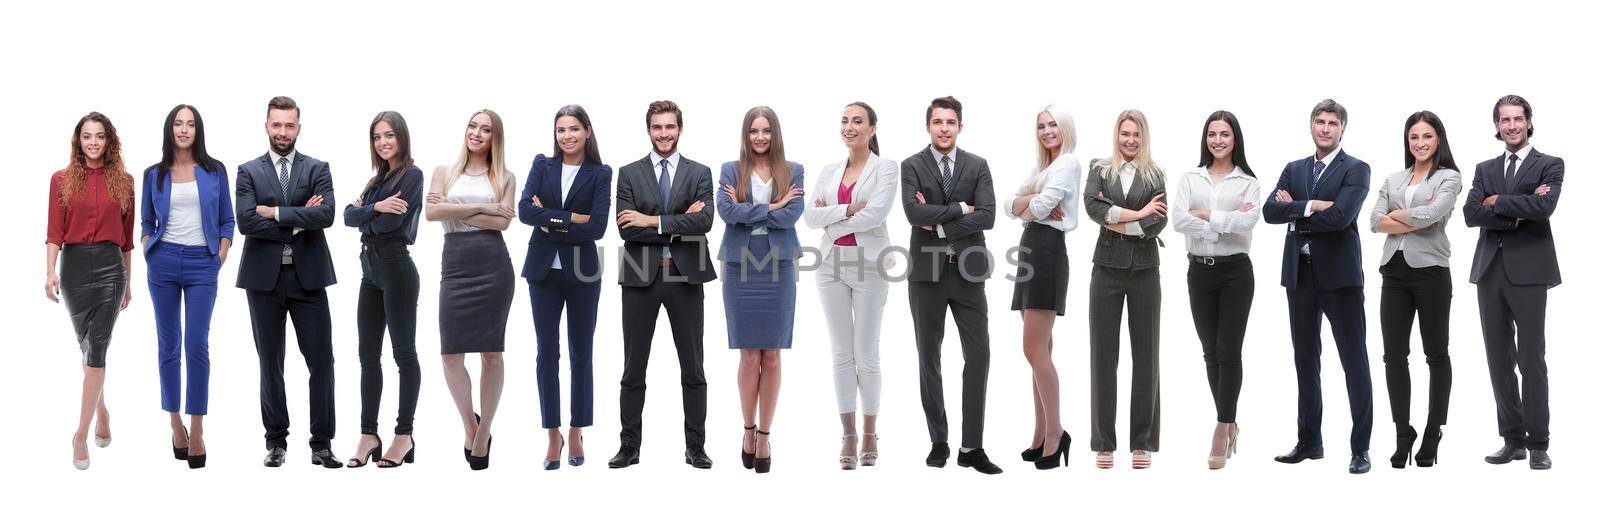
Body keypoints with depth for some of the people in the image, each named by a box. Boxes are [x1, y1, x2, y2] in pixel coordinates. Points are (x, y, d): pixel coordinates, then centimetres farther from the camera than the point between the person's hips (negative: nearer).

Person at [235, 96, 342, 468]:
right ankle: (276, 441, 16)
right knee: (270, 365, 7)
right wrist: (297, 223, -11)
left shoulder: (317, 169, 5)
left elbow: (326, 214, -12)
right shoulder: (248, 172, 5)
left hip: (308, 276, 0)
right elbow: (245, 221, -10)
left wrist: (275, 212, -13)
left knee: (321, 362, -2)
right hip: (264, 278, 0)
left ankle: (322, 444, 5)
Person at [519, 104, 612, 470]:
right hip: (544, 271, 2)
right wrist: (571, 218, -15)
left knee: (581, 354, 6)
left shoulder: (600, 174, -1)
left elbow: (598, 227, -12)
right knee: (548, 353, 3)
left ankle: (576, 433, 17)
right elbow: (524, 210, -9)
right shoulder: (542, 165, 5)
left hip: (581, 272, -1)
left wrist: (551, 223, -10)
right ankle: (553, 435, 10)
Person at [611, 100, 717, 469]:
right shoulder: (629, 174, 5)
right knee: (634, 369, 5)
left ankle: (695, 447, 12)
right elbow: (627, 229, -7)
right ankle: (629, 446, 12)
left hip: (685, 277, 0)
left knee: (693, 369, 5)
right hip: (640, 277, 0)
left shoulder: (699, 173, 5)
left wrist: (653, 221, -14)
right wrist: (679, 224, -11)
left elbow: (704, 221, -11)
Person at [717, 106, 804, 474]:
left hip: (778, 268, 1)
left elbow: (794, 213, -8)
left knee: (772, 357, 2)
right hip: (740, 268, 0)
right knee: (749, 356, 2)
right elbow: (725, 210, -11)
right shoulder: (731, 170, 5)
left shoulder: (793, 171, 6)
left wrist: (747, 210, -9)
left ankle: (765, 435, 9)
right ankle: (748, 429, 17)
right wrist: (772, 208, -11)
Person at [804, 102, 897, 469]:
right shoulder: (830, 172, 12)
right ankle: (849, 438, 9)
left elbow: (875, 213, -16)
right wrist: (846, 209, -13)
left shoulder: (886, 168, -2)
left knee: (866, 354, 0)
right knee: (842, 353, 5)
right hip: (832, 263, 4)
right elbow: (811, 217, 1)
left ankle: (870, 435, 13)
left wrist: (832, 223, -7)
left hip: (869, 264, -4)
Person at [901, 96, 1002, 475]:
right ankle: (939, 442, 16)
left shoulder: (977, 166, 5)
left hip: (967, 272, 1)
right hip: (926, 272, -1)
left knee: (978, 356, -5)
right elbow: (914, 212, -15)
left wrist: (939, 224, -11)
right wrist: (960, 208, -12)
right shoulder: (911, 167, 1)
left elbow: (987, 216, -8)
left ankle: (971, 447, 0)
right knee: (929, 359, 6)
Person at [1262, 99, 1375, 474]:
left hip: (1339, 274, -5)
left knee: (1354, 361, -3)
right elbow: (1270, 211, -1)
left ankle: (1361, 448, 0)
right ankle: (1309, 442, 20)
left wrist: (1295, 211, -6)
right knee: (1305, 359, 11)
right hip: (1300, 274, 6)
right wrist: (1310, 206, -14)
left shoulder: (1356, 170, -3)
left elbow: (1341, 216, -18)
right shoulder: (1294, 170, 13)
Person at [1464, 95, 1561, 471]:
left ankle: (1538, 445, 2)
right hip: (1489, 271, 4)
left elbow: (1544, 206, -16)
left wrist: (1496, 202, -8)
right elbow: (1471, 214, -1)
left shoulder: (1549, 165, 3)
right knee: (1500, 360, 6)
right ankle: (1513, 440, 13)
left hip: (1528, 271, -4)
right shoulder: (1485, 170, 15)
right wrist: (1517, 212, -11)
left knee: (1531, 360, -3)